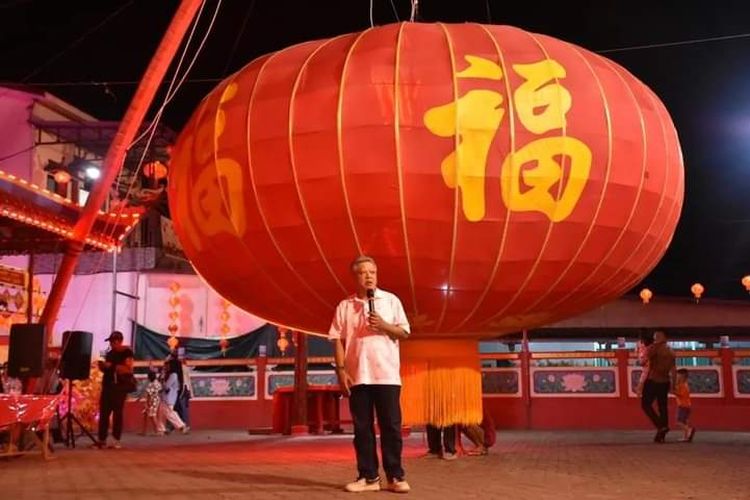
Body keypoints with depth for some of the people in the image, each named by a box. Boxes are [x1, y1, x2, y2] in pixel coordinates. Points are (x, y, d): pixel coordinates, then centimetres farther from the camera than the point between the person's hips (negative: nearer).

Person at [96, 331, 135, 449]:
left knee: (117, 413, -6)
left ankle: (116, 440, -4)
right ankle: (102, 440, 6)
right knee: (103, 413, 2)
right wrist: (102, 366, 3)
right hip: (107, 386, 7)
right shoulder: (109, 354, 18)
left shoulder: (126, 353, -5)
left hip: (120, 386, -7)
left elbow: (128, 369, -17)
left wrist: (112, 366, -21)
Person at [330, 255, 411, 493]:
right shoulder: (345, 306, 7)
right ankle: (368, 477, 11)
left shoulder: (391, 300, 6)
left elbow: (405, 332, 5)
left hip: (387, 374, -1)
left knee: (391, 426, -1)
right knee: (362, 428, 4)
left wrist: (383, 325, -12)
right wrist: (341, 371, -5)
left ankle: (395, 476, 6)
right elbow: (338, 340, 4)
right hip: (357, 376, 1)